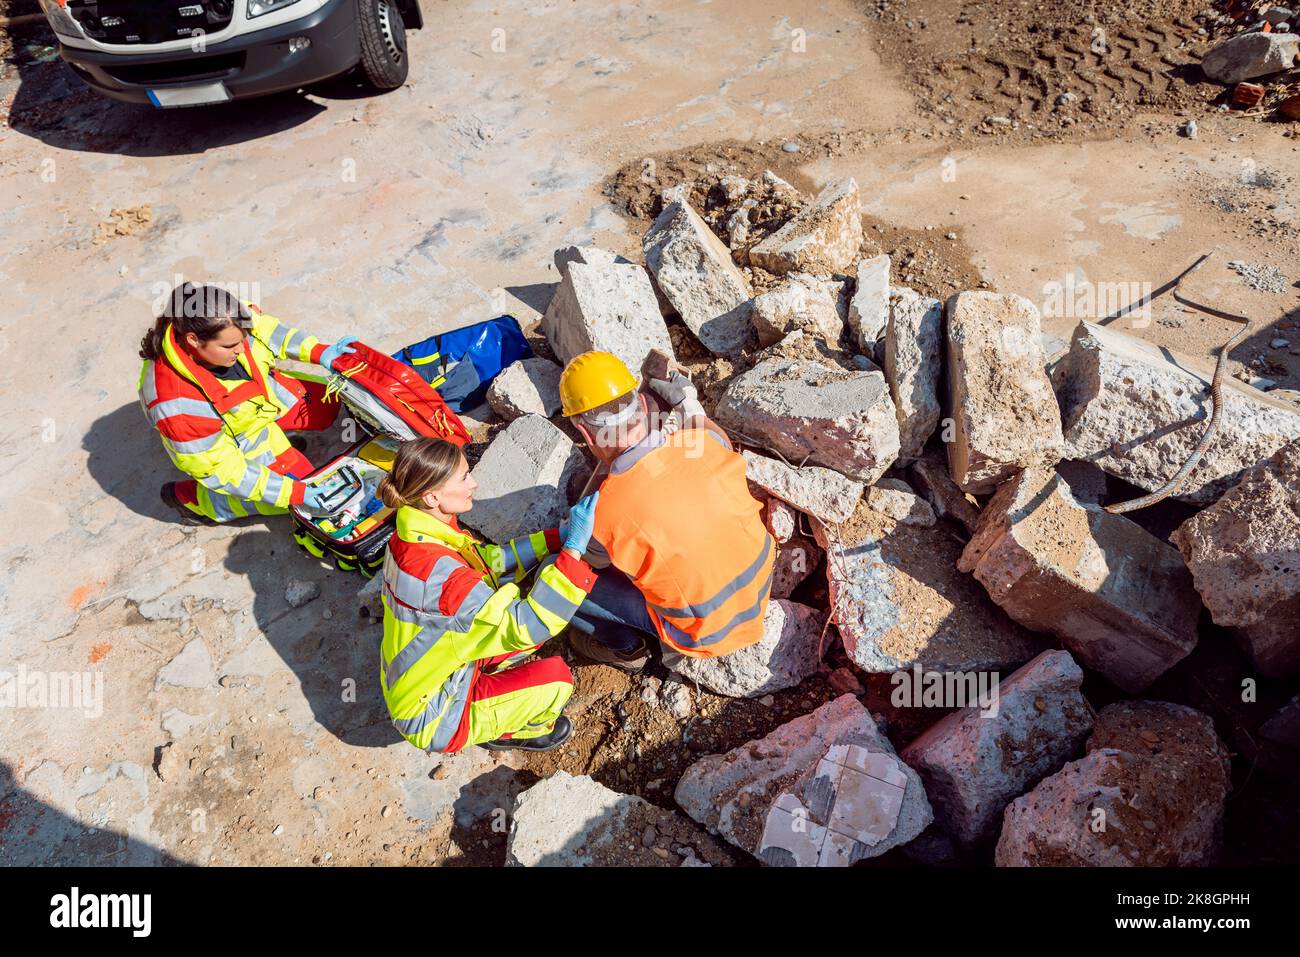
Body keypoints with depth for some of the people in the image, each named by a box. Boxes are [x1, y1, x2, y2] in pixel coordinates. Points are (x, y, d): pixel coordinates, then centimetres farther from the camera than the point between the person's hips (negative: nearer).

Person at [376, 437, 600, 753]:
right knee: (555, 676, -15)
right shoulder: (437, 572, -37)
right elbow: (528, 626, -35)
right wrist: (573, 547, -35)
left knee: (523, 594, -2)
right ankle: (508, 733, 14)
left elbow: (489, 559, -1)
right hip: (430, 719, -8)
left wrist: (558, 536, -11)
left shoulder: (416, 532, -10)